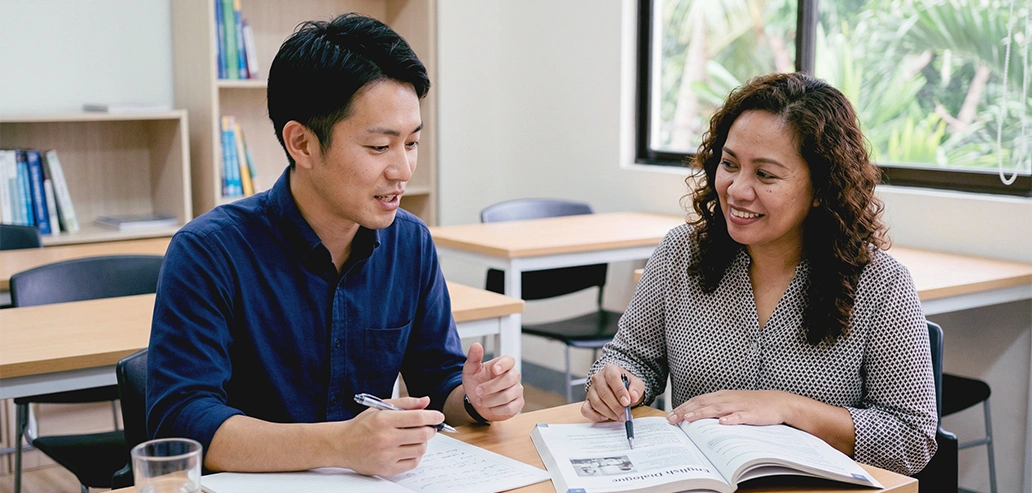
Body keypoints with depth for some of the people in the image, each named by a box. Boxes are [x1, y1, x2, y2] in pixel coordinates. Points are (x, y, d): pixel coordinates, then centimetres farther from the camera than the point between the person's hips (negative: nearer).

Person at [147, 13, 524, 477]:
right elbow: (181, 421, -21)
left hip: (381, 477, 4)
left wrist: (476, 400, -11)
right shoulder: (208, 253, -13)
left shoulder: (411, 243, 3)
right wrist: (340, 445, -32)